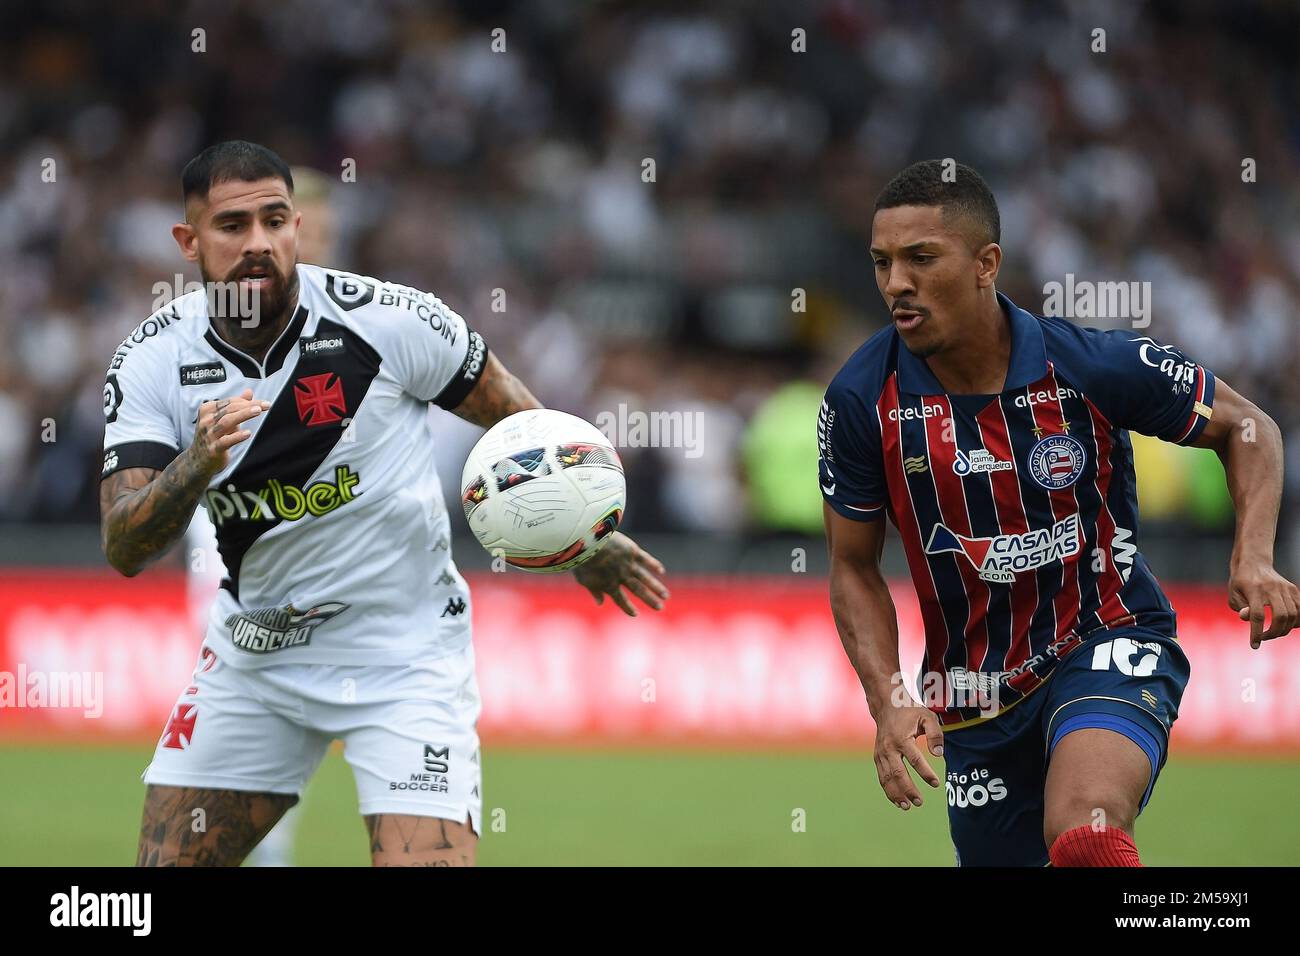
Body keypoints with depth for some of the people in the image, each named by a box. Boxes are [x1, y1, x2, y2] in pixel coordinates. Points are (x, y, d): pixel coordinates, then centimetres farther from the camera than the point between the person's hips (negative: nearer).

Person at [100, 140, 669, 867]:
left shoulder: (388, 319, -16)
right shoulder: (152, 361, -9)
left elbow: (513, 413, 1)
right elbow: (124, 551, -17)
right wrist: (198, 465, -36)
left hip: (408, 659, -3)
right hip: (253, 655, 4)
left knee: (427, 858, -19)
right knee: (166, 863, 6)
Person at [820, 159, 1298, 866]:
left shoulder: (1095, 364, -17)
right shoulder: (860, 401, -12)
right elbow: (854, 568, 1)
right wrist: (888, 702, -13)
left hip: (1109, 647, -4)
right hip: (975, 694, 4)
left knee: (1083, 837, -34)